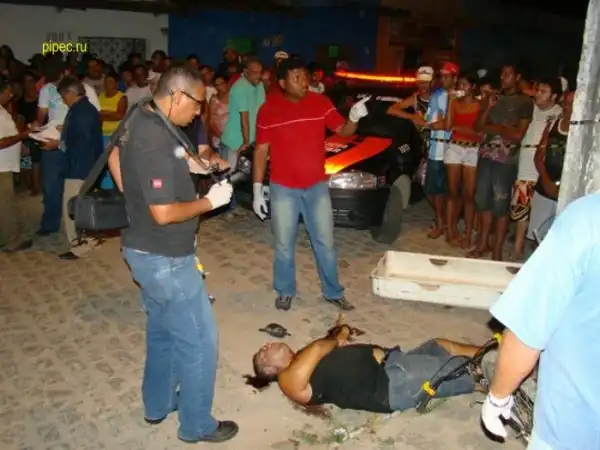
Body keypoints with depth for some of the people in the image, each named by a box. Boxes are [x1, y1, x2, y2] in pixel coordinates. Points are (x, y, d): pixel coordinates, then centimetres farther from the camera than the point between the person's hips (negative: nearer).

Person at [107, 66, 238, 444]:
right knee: (199, 340, 4)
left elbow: (115, 159, 21)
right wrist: (210, 201, -15)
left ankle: (158, 405, 42)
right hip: (165, 258, -10)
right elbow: (164, 213, -28)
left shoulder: (141, 119, 3)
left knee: (162, 331, 24)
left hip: (147, 250, 10)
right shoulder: (154, 142, -28)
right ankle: (197, 425, 21)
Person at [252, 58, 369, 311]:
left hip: (317, 186, 2)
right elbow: (261, 151, -4)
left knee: (325, 243, 12)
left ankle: (333, 292, 28)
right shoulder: (268, 110, -8)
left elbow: (343, 132, 1)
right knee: (284, 245, 11)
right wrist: (257, 190, -5)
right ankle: (285, 292, 31)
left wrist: (354, 118, -22)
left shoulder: (321, 103, -3)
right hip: (283, 188, -1)